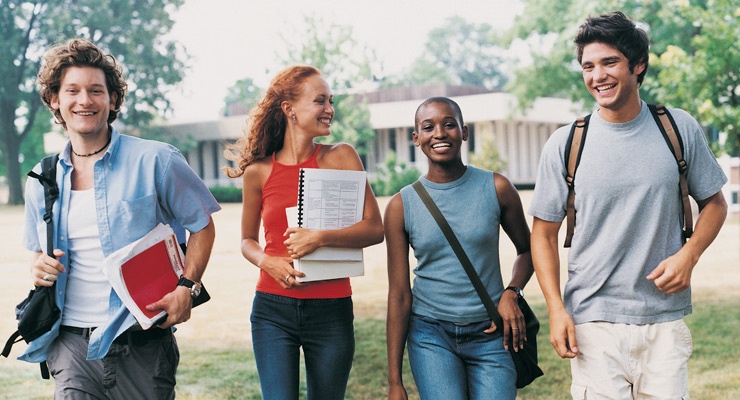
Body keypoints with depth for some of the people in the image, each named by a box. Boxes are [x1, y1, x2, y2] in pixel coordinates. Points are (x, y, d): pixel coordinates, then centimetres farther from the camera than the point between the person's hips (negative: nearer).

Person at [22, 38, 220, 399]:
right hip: (71, 343, 3)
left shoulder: (155, 161, -3)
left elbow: (202, 225, 4)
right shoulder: (41, 181, 10)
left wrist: (187, 287, -9)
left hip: (141, 344, -3)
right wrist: (39, 270, -1)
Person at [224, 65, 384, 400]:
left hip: (331, 310, 0)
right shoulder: (258, 171, 0)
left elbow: (375, 228, -7)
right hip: (273, 310, 0)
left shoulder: (340, 158, -2)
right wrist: (267, 262, -8)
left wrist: (321, 238, -21)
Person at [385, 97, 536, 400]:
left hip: (490, 333, 1)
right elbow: (399, 295, -1)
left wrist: (512, 292, -8)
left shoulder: (495, 188, -2)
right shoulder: (402, 206, -3)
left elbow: (526, 249, 14)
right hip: (431, 335, -1)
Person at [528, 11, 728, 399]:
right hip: (592, 321, -1)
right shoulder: (565, 144, -2)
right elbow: (544, 233, 4)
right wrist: (556, 309, -6)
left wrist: (689, 254, -6)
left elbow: (713, 202, 13)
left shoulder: (680, 129, 1)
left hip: (664, 320, 1)